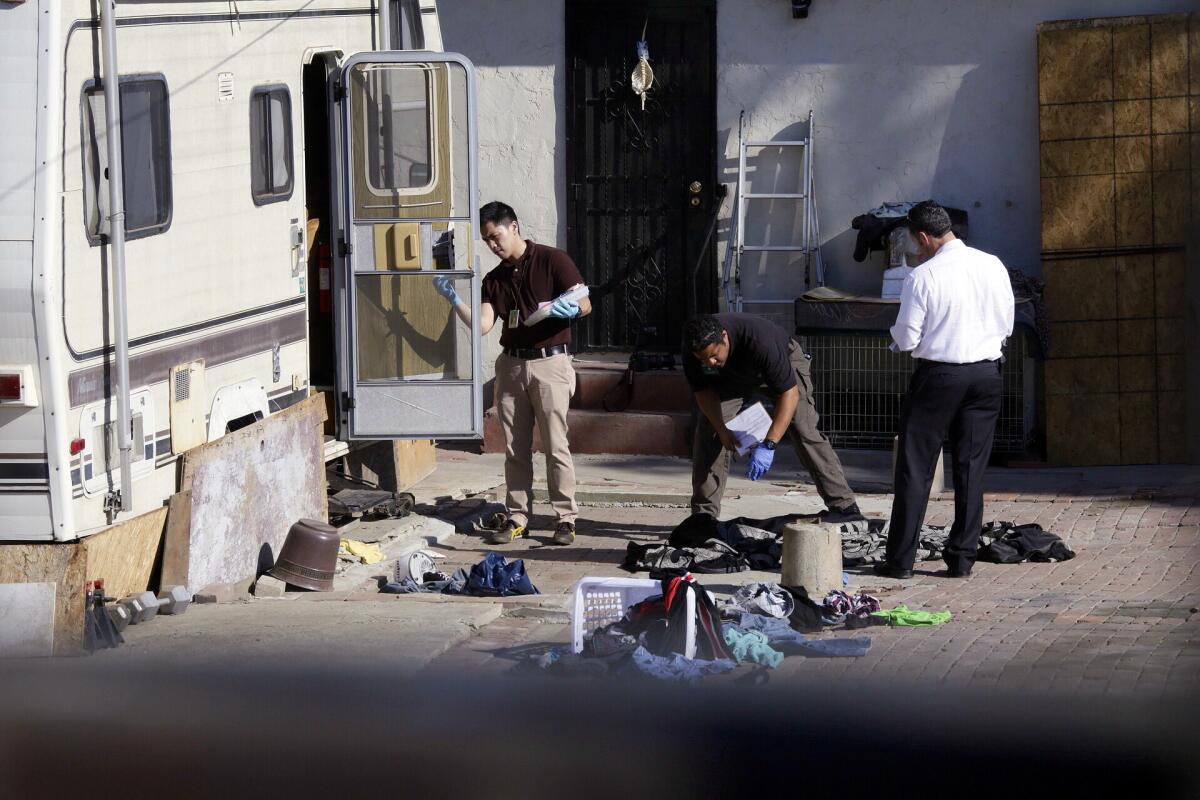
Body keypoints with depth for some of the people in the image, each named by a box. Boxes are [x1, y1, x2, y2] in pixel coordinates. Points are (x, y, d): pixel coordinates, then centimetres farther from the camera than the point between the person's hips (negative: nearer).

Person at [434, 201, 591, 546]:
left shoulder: (551, 260, -3)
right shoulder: (494, 280, 13)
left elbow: (585, 305, -7)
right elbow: (483, 324, 0)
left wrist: (565, 308, -29)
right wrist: (453, 299, -12)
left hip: (549, 362, -5)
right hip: (511, 365, 5)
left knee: (555, 446, -6)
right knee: (515, 448, 6)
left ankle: (566, 518, -1)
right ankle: (517, 517, 12)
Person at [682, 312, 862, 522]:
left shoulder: (759, 340, -46)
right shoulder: (693, 350, -31)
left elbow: (789, 393, -43)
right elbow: (704, 391, -13)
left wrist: (768, 445, -49)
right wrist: (722, 430, -28)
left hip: (785, 361, -4)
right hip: (733, 377, 4)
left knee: (803, 431, -18)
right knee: (709, 431, -10)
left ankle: (844, 506, -14)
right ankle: (703, 512, -2)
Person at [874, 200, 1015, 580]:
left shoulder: (922, 277, -13)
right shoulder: (992, 266, 0)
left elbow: (907, 339, -10)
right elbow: (1006, 325, 8)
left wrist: (897, 335, 12)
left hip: (937, 376, -4)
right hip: (986, 374, 4)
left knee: (915, 468, 4)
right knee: (971, 469, 10)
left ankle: (900, 559, 5)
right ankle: (962, 558, 11)